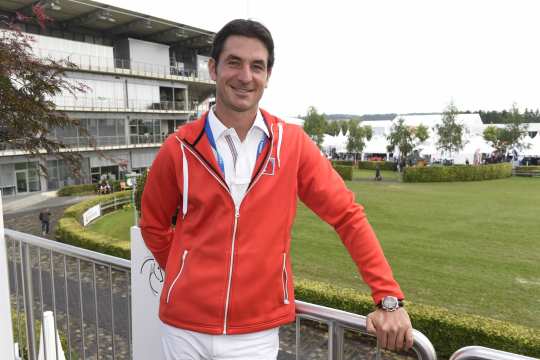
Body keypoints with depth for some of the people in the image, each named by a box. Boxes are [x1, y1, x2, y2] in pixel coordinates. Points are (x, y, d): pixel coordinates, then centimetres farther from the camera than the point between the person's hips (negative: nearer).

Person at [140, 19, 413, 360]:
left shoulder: (293, 143, -6)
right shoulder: (180, 147, -6)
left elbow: (348, 215, -5)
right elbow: (153, 223, 8)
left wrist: (389, 298, -10)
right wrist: (190, 278, 5)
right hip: (186, 327, 1)